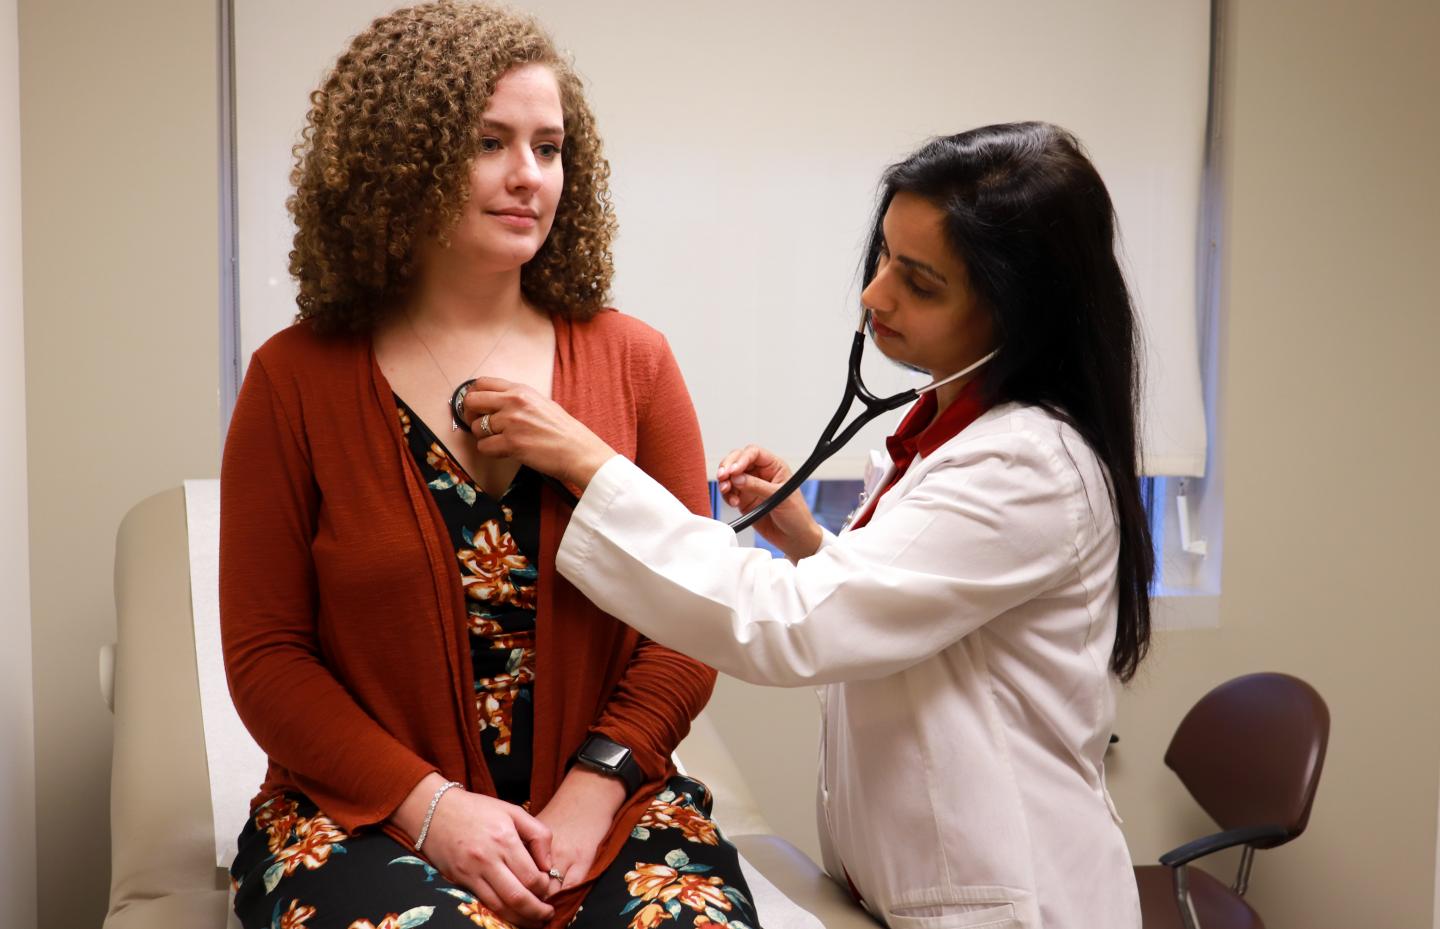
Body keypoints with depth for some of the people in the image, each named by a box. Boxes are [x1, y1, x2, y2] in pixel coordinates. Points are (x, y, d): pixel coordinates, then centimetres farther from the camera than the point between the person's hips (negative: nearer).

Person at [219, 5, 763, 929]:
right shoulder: (297, 381, 0)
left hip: (604, 807, 2)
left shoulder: (632, 360, 4)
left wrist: (594, 790, -11)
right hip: (368, 815, -2)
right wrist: (427, 805, -12)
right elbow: (265, 654, 0)